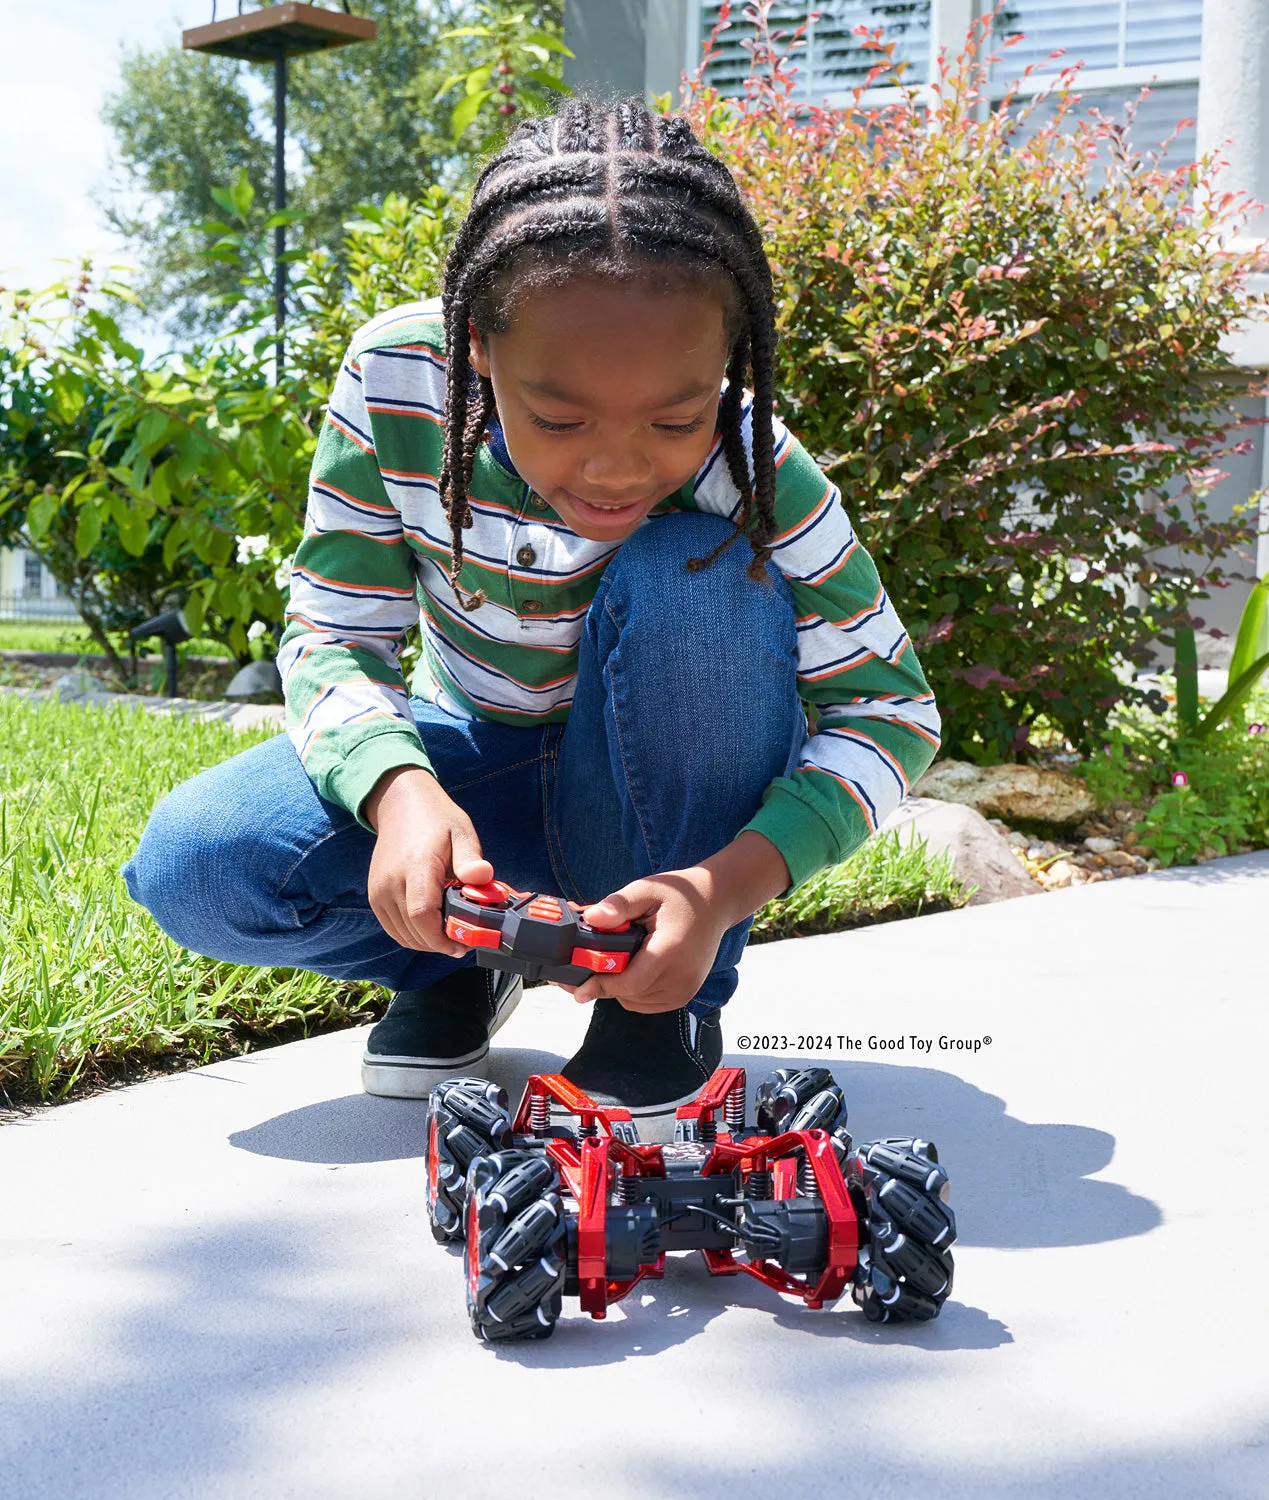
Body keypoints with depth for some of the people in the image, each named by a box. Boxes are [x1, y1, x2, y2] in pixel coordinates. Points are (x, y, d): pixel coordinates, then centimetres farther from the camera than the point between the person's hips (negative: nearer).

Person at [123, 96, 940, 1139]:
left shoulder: (758, 479, -28)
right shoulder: (396, 380, -23)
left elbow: (892, 708, -21)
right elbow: (332, 639, -16)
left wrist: (726, 884, -38)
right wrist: (400, 789, -39)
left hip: (667, 796, -1)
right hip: (470, 762, 1)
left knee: (695, 583, -34)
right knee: (193, 864, -24)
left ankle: (672, 1006, -16)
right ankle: (452, 963, 6)